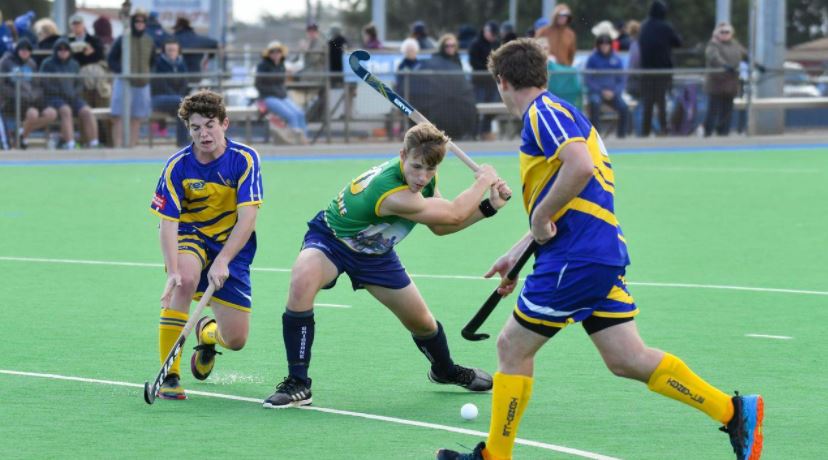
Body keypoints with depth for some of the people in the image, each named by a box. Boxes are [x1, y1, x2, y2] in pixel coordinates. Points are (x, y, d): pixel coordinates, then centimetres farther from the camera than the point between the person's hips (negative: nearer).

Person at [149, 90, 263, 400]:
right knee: (185, 279, -38)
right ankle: (169, 376, -31)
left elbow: (247, 217, -22)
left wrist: (222, 262, -33)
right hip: (190, 236, -1)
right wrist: (172, 270, -34)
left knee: (236, 340, -3)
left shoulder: (244, 159, -16)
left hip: (232, 246, 1)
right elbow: (167, 223, -18)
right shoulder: (177, 166, -14)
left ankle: (207, 333, 39)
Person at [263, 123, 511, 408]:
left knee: (421, 322, 14)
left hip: (375, 252, 7)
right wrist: (482, 182, -15)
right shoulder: (393, 194, -40)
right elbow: (453, 215, -29)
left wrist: (488, 207, -8)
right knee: (302, 281, -40)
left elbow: (440, 226, 1)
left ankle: (445, 370, 49)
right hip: (331, 239, -7)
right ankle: (297, 384, -31)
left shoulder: (423, 178, -14)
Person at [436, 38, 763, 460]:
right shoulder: (557, 115, 23)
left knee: (512, 346, 3)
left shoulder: (542, 112, -8)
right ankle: (734, 412, 0)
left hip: (576, 259, -9)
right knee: (626, 358, 5)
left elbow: (580, 167, -27)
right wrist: (518, 252, 32)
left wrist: (540, 218, -17)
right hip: (605, 253, 9)